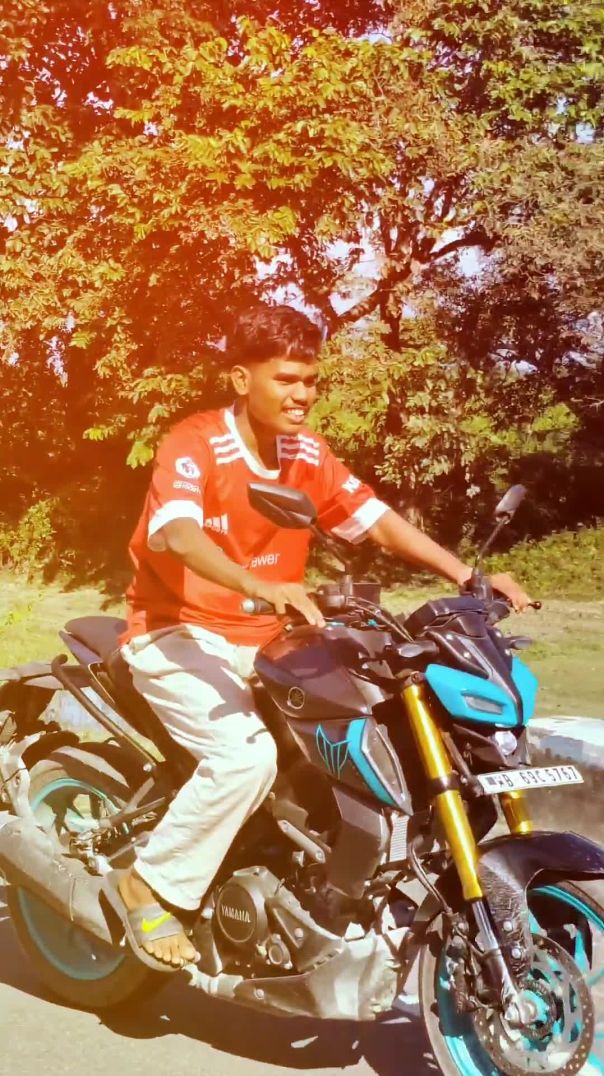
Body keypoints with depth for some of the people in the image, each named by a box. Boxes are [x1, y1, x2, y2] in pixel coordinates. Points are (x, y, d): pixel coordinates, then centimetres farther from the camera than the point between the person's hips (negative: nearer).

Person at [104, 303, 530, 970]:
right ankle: (150, 887, -10)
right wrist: (263, 587, -53)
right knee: (247, 756, -31)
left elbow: (376, 519, 3)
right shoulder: (194, 444, -17)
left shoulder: (307, 452, 4)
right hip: (179, 633, -6)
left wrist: (468, 576, -9)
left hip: (264, 640, 7)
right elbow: (174, 535, -35)